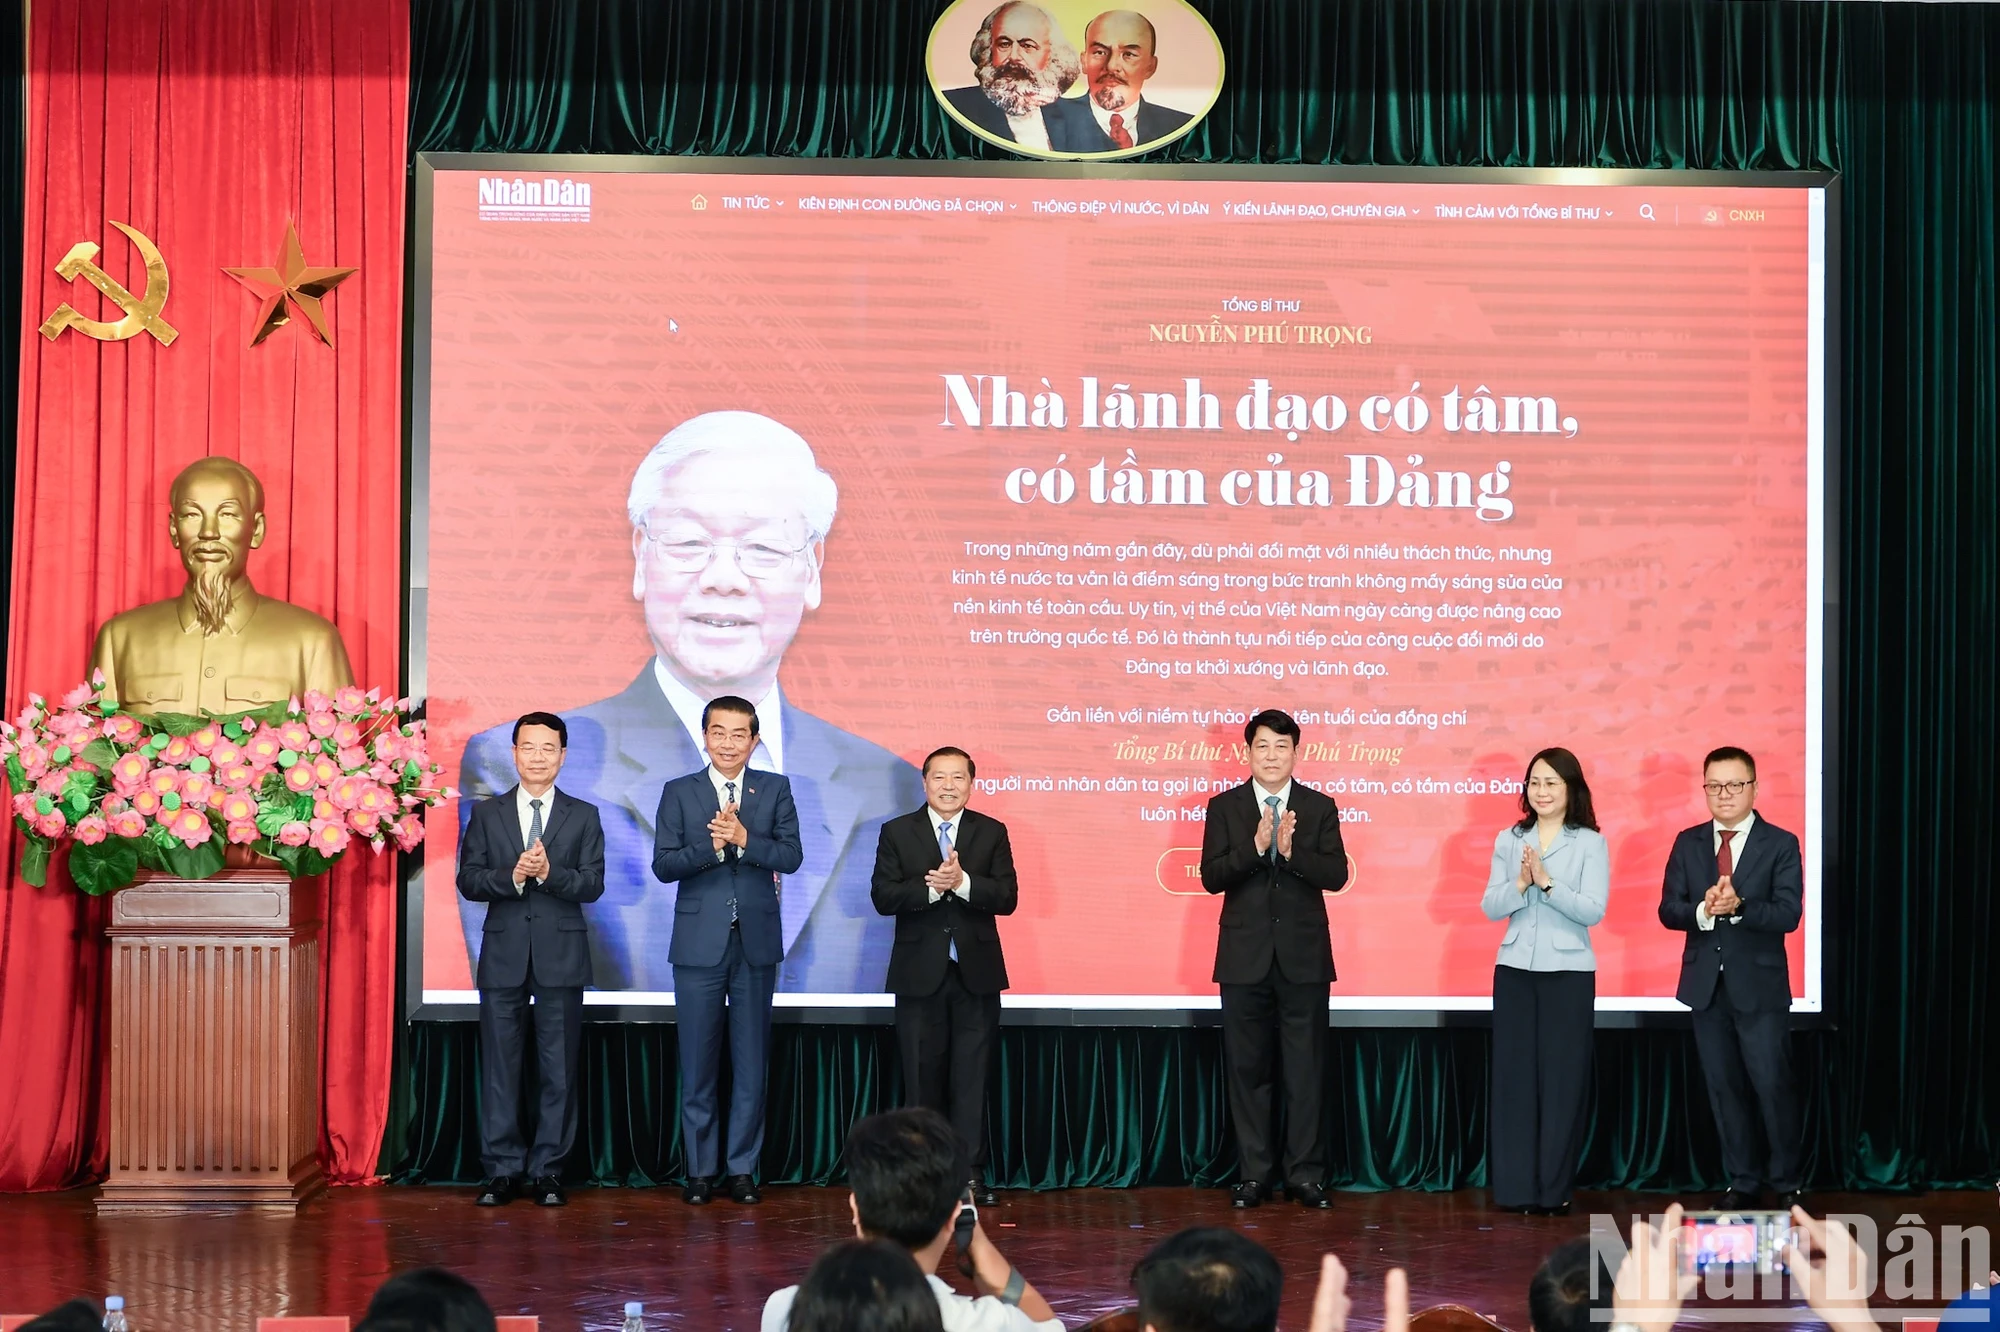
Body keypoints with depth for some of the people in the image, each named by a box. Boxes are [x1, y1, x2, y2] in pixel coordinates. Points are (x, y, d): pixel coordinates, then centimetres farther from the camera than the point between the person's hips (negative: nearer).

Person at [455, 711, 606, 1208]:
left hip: (561, 955, -1)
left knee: (559, 1069, 2)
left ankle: (548, 1170, 9)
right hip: (503, 954, 1)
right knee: (499, 1067, 2)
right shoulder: (487, 814, 9)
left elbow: (593, 884, -3)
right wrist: (512, 875, -16)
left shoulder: (583, 816, 7)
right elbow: (468, 881, 1)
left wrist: (548, 873, -19)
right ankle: (502, 1170, 9)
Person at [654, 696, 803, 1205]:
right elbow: (663, 865, -4)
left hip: (756, 941, 1)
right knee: (697, 1063, 3)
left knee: (751, 1062, 4)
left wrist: (743, 839, -19)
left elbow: (791, 856, -4)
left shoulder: (775, 789, 6)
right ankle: (700, 1169, 11)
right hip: (700, 943, -1)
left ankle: (743, 1168, 12)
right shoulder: (679, 793, 4)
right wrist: (712, 844, -18)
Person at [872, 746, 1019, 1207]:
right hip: (920, 974, 0)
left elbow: (1007, 897, -6)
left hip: (977, 974, 0)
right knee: (922, 1078, 5)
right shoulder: (897, 832, 4)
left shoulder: (992, 833, 5)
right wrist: (931, 889, -21)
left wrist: (962, 882, -20)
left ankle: (971, 1173, 4)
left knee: (972, 1078, 1)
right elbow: (884, 897, -7)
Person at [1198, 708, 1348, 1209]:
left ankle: (1306, 1173, 9)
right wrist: (1255, 846, -20)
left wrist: (1291, 850, -21)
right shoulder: (1224, 807, 4)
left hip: (1303, 956, 0)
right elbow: (1211, 876, -6)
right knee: (1247, 1068, 5)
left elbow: (1336, 875, -6)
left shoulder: (1319, 807, 4)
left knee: (1306, 1070, 2)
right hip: (1245, 956, 1)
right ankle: (1253, 1173, 13)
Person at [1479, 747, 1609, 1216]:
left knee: (1562, 1078, 0)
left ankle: (1554, 1190, 6)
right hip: (1514, 970, 3)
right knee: (1513, 1075, 1)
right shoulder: (1508, 840, 8)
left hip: (1569, 972, -2)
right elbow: (1490, 908, 3)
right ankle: (1514, 1187, 6)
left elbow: (1593, 910, -10)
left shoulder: (1590, 844, -1)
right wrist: (1520, 883, -13)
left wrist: (1546, 881, -18)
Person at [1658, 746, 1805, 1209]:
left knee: (1773, 1084, -3)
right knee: (1724, 1086, 9)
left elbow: (1787, 914, -13)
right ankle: (1741, 1180, 20)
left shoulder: (1780, 844, -3)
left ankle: (1787, 1184, 10)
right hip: (1706, 984, 4)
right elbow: (1668, 910, 1)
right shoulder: (1688, 843, 7)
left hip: (1760, 985, -3)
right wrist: (1702, 910, -20)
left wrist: (1738, 906, -28)